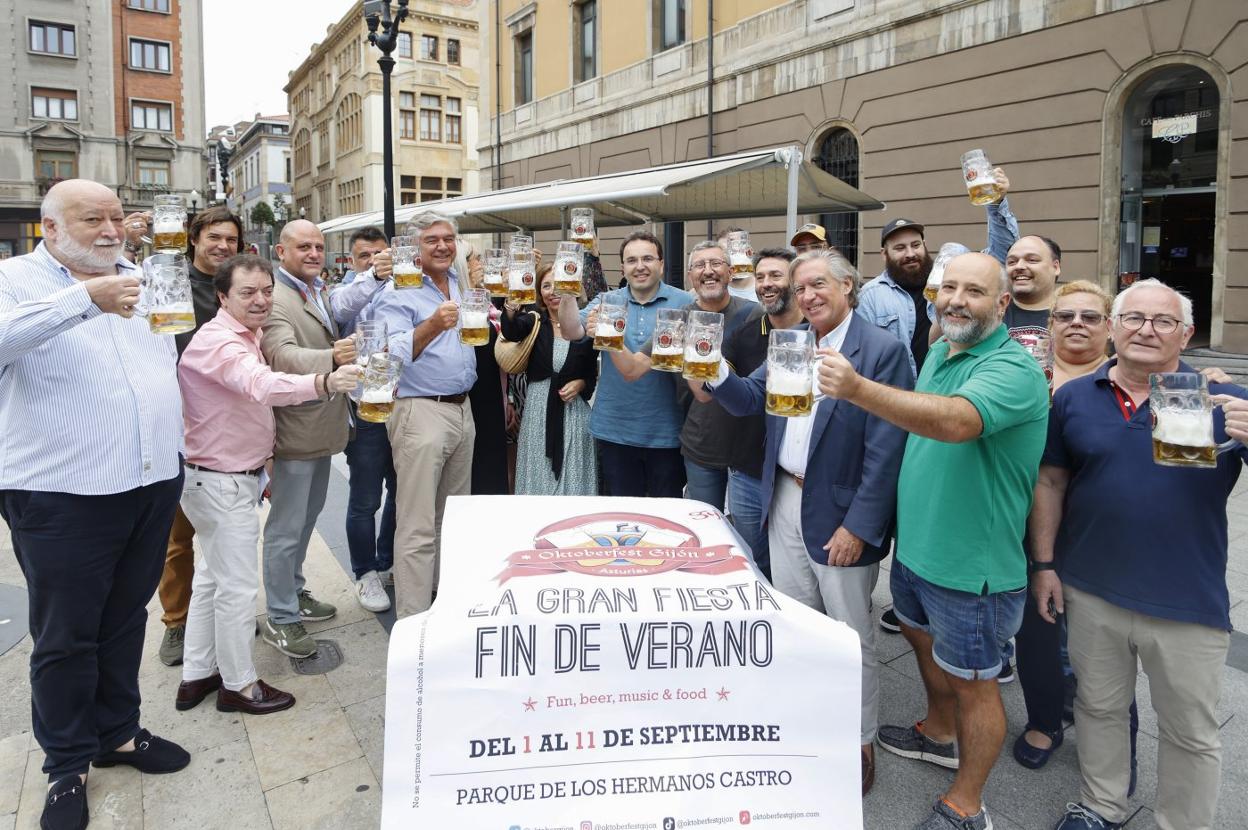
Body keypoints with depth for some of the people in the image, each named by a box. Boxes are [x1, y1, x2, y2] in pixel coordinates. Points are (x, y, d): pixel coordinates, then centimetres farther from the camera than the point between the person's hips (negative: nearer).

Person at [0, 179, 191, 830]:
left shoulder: (140, 281, 12)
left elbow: (172, 363, 21)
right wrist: (85, 299, -36)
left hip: (153, 485, 5)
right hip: (62, 495, -5)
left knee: (125, 623, 18)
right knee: (65, 638, 8)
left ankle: (118, 732, 35)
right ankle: (67, 764, 25)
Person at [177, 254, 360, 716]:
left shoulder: (246, 335, 11)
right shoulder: (218, 342, -23)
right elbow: (261, 384, -43)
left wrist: (260, 463, 22)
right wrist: (324, 383, -59)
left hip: (234, 475, 11)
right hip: (220, 482, -11)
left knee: (212, 578, 19)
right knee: (238, 586, 0)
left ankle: (196, 677, 32)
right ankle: (238, 685, 15)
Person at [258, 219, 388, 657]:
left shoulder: (319, 291, 12)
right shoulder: (275, 298, -19)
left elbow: (342, 305, -6)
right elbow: (283, 355, -34)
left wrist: (376, 277, -19)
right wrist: (331, 357, -51)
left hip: (322, 424, 9)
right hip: (295, 429, -9)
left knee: (307, 516, 22)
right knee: (286, 528, 2)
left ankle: (293, 591, 39)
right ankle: (278, 618, 15)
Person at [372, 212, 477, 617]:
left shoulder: (462, 285, 14)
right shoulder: (398, 292, -9)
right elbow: (395, 353, -25)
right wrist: (431, 327, -40)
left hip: (463, 410, 8)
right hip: (421, 412, -7)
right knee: (419, 527, -7)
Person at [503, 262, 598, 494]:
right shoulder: (534, 322, 1)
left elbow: (593, 375, 10)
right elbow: (511, 332, -22)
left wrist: (581, 384, -10)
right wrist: (510, 309, -41)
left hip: (574, 412, 0)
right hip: (538, 411, 0)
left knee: (573, 480, 5)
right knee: (538, 479, 7)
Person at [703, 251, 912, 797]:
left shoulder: (882, 351, -14)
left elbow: (885, 449, -18)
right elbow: (748, 400, 6)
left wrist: (857, 525, -20)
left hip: (840, 517, -6)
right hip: (785, 504, 6)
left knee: (851, 638, 9)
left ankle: (860, 742, 28)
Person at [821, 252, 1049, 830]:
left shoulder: (1014, 371, -24)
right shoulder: (938, 354, 5)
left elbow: (955, 420, -44)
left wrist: (857, 389, -56)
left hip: (971, 565, -9)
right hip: (915, 544, 9)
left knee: (970, 682, 9)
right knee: (924, 641, 27)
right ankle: (940, 735, 53)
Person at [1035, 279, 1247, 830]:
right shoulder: (1074, 397, 0)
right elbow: (1051, 483, 6)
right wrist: (1044, 564, 3)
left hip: (1188, 602, -2)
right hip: (1091, 592, 2)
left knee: (1190, 732, 15)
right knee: (1099, 708, 21)